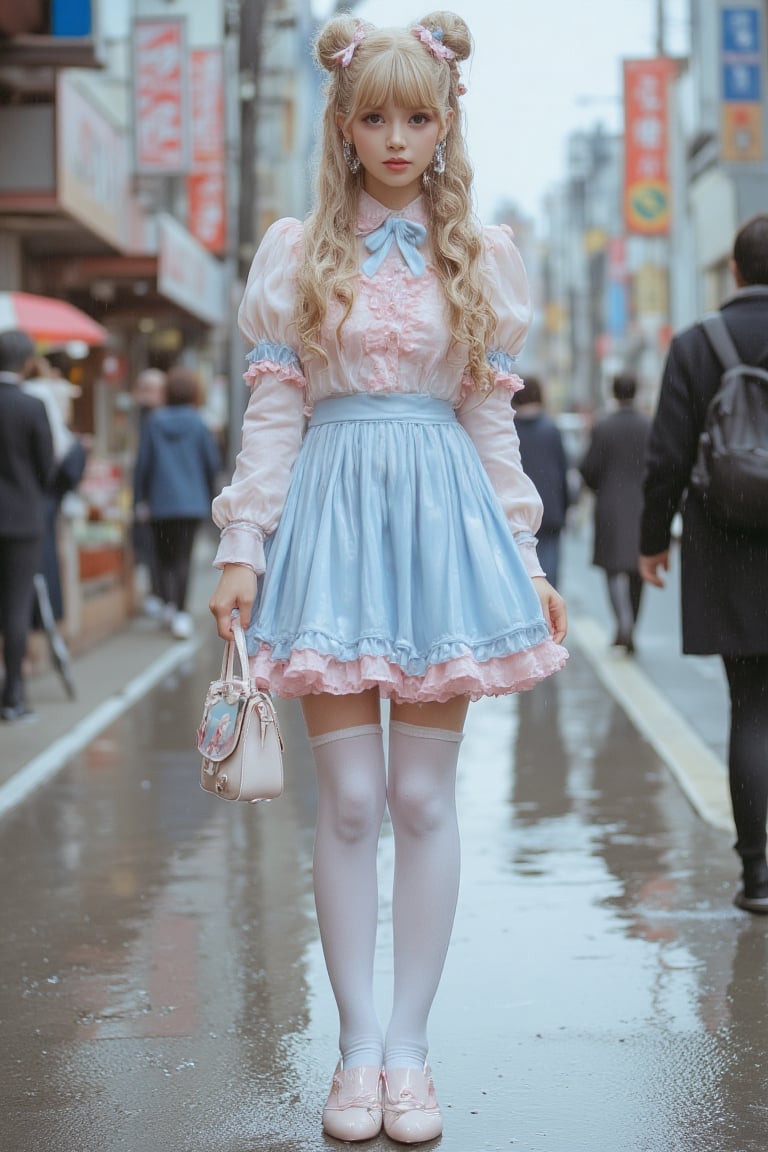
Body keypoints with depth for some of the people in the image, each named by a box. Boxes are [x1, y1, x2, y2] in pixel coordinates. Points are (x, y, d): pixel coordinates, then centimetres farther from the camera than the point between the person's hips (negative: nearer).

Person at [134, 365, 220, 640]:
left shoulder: (153, 422, -2)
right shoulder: (198, 424, -4)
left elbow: (143, 463, -1)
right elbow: (212, 463, 0)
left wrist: (141, 499, 9)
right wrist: (209, 497, 16)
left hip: (159, 503, 1)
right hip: (191, 502, -1)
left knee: (164, 557, 12)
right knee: (183, 557, 2)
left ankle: (168, 603, -6)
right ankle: (180, 614, -6)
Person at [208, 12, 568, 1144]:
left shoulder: (480, 257, 9)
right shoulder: (297, 254, 6)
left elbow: (491, 419, 11)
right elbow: (273, 413, 5)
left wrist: (525, 560, 8)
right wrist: (242, 547, -1)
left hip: (443, 516, 1)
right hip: (334, 512, -1)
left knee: (424, 798, 2)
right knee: (350, 800, 0)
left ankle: (409, 1045, 12)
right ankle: (358, 1041, 12)